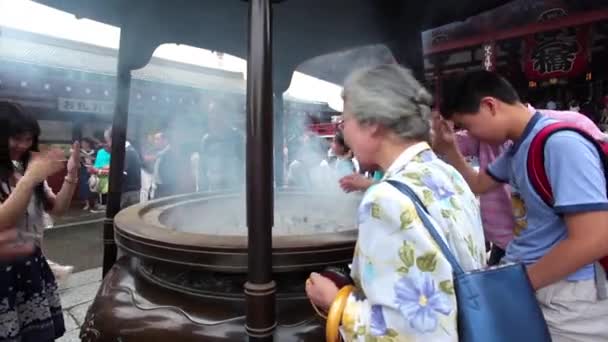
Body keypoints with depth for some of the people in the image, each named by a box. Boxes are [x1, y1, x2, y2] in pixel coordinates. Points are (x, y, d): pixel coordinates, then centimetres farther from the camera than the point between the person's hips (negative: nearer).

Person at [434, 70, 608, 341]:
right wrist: (448, 147, 6)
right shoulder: (518, 148, 5)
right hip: (523, 274, 7)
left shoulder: (561, 145, -22)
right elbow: (478, 184, 20)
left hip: (563, 298, -7)